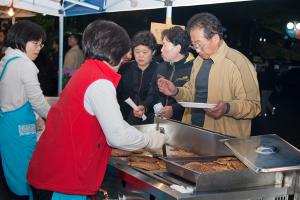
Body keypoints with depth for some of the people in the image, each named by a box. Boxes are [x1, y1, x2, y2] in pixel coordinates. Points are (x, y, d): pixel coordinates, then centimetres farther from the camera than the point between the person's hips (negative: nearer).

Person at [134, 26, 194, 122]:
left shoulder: (192, 68, -8)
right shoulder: (161, 67, 19)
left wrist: (174, 109, -22)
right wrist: (144, 107, 7)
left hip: (180, 122, -5)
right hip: (156, 120, 6)